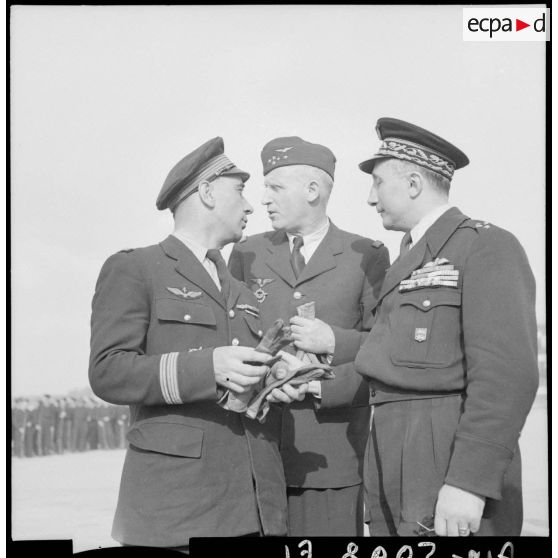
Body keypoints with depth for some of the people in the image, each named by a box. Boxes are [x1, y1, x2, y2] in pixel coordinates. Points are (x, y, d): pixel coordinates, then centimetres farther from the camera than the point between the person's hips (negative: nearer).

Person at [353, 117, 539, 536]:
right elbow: (395, 367, 14)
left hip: (454, 469, -8)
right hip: (393, 473, 8)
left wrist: (469, 482, -23)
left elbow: (507, 373, -17)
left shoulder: (486, 246, -7)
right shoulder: (410, 259, 21)